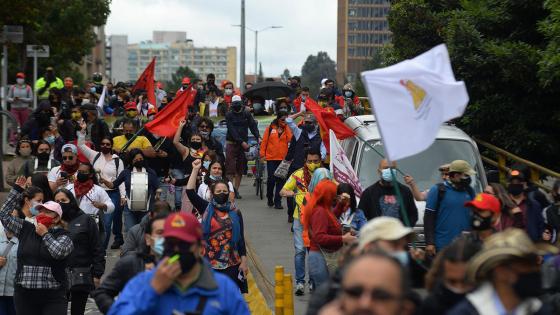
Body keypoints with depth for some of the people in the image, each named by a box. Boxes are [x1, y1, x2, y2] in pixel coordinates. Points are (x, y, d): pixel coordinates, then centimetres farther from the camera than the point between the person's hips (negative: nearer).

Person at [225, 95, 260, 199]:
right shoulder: (229, 115, -4)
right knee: (230, 167, -10)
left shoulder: (246, 114, 5)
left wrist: (258, 137, -18)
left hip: (243, 144, 3)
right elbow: (232, 131, -12)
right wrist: (242, 142, -20)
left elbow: (253, 126, -1)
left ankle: (236, 190, 11)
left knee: (240, 169, 5)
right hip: (232, 143, -3)